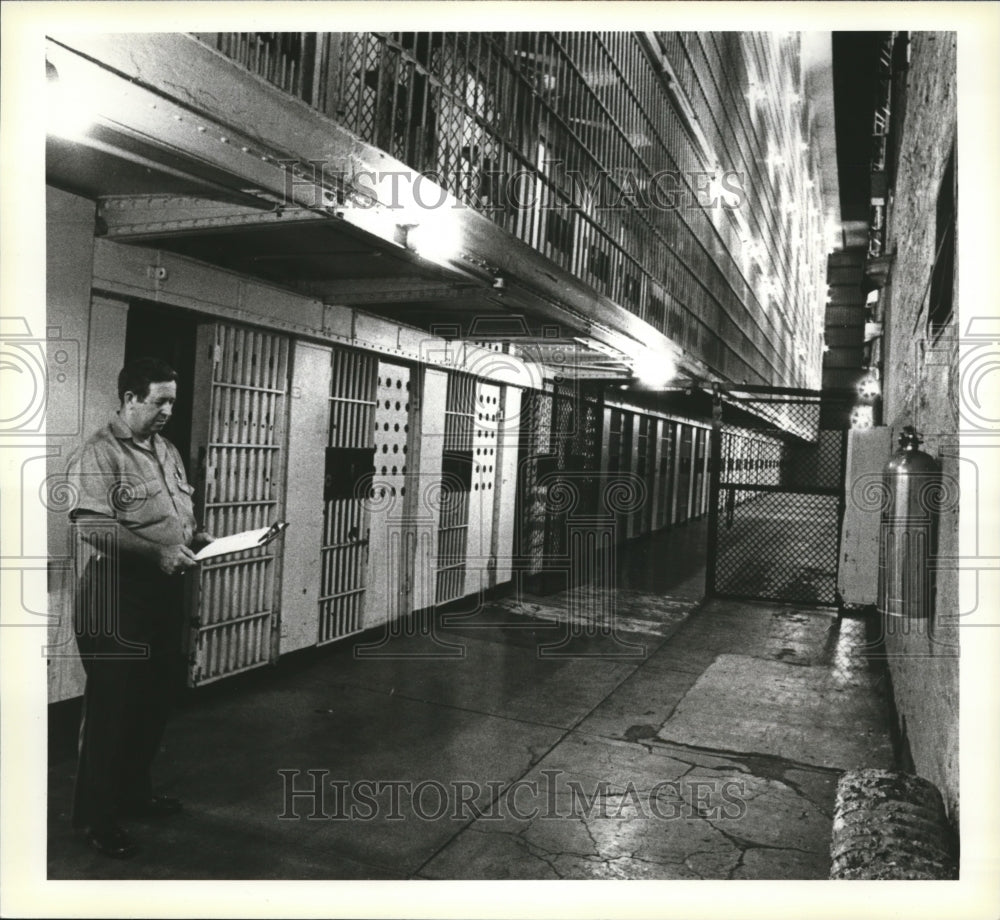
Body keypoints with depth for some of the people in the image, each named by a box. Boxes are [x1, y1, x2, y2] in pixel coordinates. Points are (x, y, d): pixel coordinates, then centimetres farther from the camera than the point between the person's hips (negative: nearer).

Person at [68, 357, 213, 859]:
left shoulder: (166, 450, 12)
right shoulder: (98, 455, -13)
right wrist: (157, 552, -28)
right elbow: (93, 529, -22)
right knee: (112, 706, 3)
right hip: (117, 595, -8)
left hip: (164, 591, 8)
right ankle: (96, 815, 20)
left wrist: (195, 537, 1)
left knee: (156, 699, 17)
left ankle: (134, 792, 35)